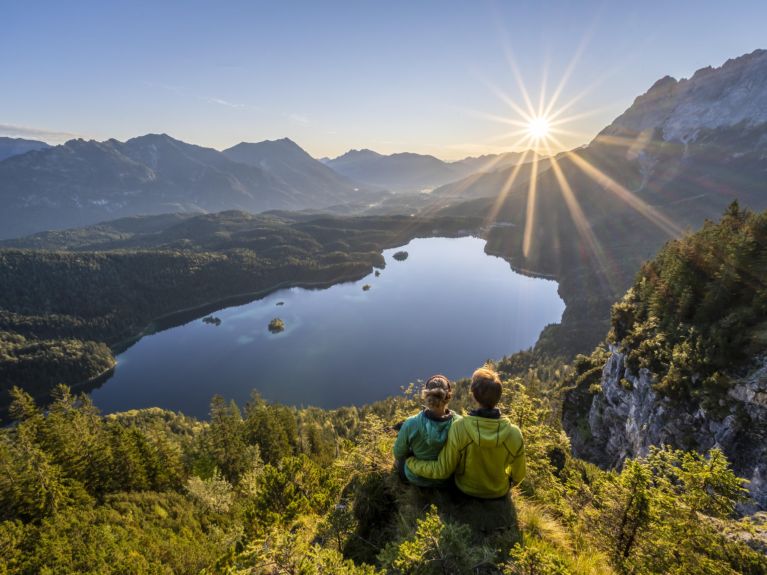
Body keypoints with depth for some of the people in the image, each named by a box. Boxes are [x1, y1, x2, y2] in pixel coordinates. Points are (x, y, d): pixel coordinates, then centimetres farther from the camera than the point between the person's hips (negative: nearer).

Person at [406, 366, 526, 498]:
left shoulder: (459, 428, -32)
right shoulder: (514, 433, -28)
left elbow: (442, 471, -22)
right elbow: (518, 475, -10)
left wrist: (410, 462, -8)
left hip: (467, 489, 0)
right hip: (499, 492, 1)